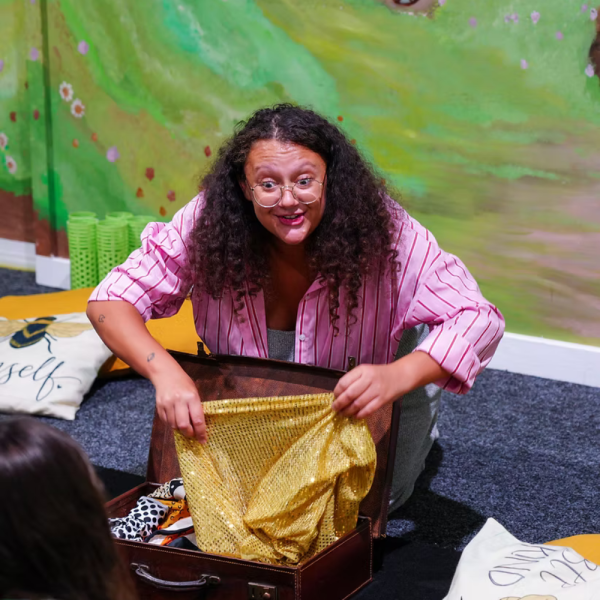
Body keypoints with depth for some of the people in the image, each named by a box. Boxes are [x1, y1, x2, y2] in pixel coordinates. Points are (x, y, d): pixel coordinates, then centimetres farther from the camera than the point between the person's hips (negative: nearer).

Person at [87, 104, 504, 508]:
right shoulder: (208, 224, -30)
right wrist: (166, 371, -50)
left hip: (356, 398, -1)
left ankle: (416, 425, 22)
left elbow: (478, 321, -36)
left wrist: (396, 377, -56)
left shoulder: (384, 232, -34)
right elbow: (112, 300, -29)